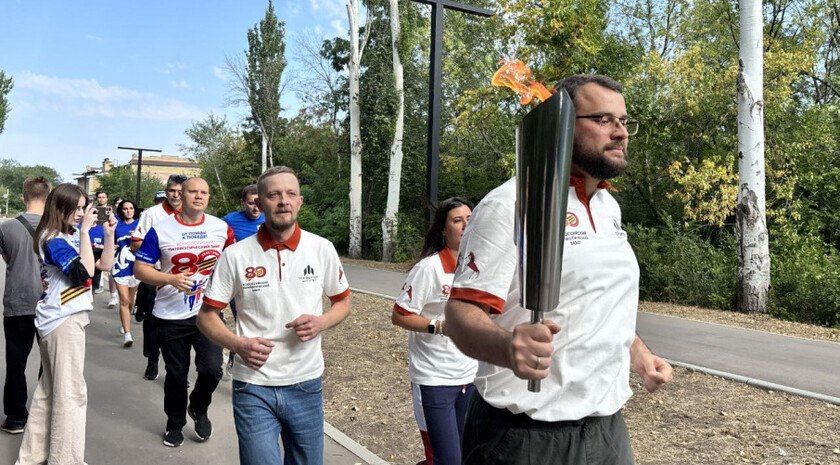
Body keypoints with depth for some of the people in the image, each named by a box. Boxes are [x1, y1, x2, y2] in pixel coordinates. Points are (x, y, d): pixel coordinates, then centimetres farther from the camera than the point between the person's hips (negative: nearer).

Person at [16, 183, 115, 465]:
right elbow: (85, 272, -26)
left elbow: (104, 264, 10)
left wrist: (109, 233, -2)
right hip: (63, 320, -9)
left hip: (67, 317, 9)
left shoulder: (72, 236, 8)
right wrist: (85, 230, -22)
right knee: (71, 392, -3)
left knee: (49, 389, 16)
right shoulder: (53, 240, -15)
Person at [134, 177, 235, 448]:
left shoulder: (222, 228, 1)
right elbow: (140, 269, -5)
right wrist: (171, 279, -20)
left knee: (212, 369, -12)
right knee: (176, 375, 12)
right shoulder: (161, 230, -5)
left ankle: (199, 409, 21)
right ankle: (175, 423, 37)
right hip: (171, 316, 0)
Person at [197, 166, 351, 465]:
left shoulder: (322, 249, -2)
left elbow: (343, 302, 10)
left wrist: (321, 322, -11)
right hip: (253, 387, -2)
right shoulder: (236, 255, -6)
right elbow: (207, 316, 1)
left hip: (306, 384, 2)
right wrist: (238, 344, -18)